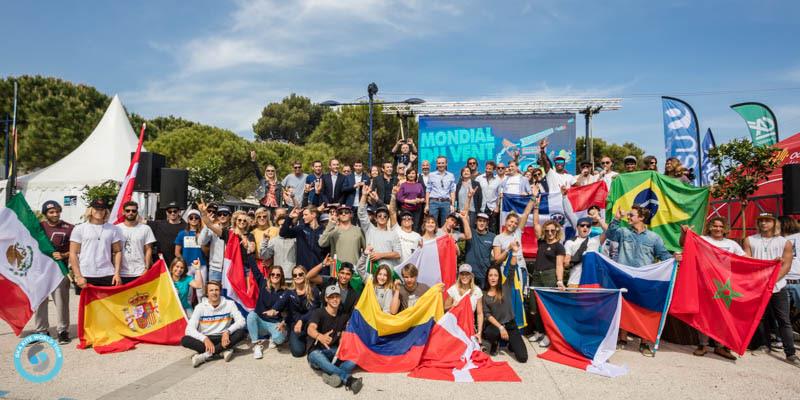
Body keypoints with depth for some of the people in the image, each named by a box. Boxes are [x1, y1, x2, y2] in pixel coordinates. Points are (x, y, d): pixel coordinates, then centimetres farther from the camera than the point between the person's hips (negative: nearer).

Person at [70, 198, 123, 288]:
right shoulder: (79, 229, 4)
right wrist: (78, 276, -7)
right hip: (85, 276, -1)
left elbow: (117, 252, 8)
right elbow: (73, 254, 1)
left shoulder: (113, 229, 8)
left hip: (108, 276, 1)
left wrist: (117, 273, -1)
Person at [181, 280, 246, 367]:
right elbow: (190, 329, -13)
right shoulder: (200, 307, -3)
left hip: (223, 338, 0)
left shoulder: (229, 304, -3)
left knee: (241, 332, -28)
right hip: (205, 339, 0)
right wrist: (205, 339, -29)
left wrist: (227, 331, -29)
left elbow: (241, 321, -12)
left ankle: (206, 355, -30)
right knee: (185, 340, -27)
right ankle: (223, 351, -30)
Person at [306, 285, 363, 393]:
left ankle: (333, 375, -40)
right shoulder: (318, 313, -10)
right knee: (317, 356, -40)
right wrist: (320, 336, -52)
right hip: (316, 352, -4)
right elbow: (310, 329, -30)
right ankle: (348, 379, -50)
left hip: (334, 352, 5)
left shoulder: (344, 315, 7)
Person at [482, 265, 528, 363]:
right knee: (488, 333, -39)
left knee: (522, 357, -15)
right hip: (494, 325, 0)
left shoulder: (505, 288, 1)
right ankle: (494, 343, 0)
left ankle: (511, 342, 19)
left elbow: (512, 270, -8)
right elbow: (487, 314, -5)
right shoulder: (484, 295, 3)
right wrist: (500, 327, -16)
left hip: (510, 325, 0)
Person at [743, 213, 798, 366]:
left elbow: (786, 265, -2)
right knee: (761, 318, 9)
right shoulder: (749, 240, 6)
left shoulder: (785, 243, 4)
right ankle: (766, 346, 22)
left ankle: (790, 354, 2)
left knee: (784, 320, -1)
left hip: (778, 287, -1)